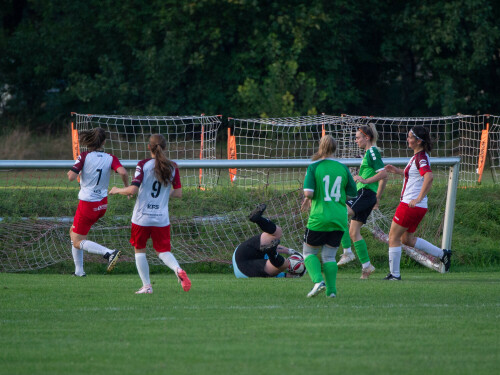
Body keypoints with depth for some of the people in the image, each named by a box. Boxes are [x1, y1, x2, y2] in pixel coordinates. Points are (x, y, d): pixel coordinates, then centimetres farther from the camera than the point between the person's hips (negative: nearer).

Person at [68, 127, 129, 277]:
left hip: (87, 205, -6)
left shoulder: (84, 156, -12)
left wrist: (70, 173, 3)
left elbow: (71, 177, -20)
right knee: (73, 232, 25)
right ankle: (79, 270, 23)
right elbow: (123, 172, -22)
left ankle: (109, 253, -21)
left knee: (77, 242, 2)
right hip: (102, 205, 6)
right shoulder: (110, 158, -5)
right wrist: (127, 187, -4)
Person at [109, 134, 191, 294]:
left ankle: (146, 286, 9)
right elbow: (178, 193, 3)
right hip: (162, 219, 3)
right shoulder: (172, 167, 1)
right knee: (163, 251, 11)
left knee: (139, 250, 14)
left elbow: (133, 189, -16)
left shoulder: (143, 165, -9)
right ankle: (178, 270, -20)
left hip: (142, 217, -3)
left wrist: (118, 190, 3)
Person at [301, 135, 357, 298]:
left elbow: (308, 192, -14)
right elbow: (352, 194, 11)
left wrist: (308, 200, 7)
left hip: (319, 217, -4)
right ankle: (331, 289, 0)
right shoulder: (343, 168, 6)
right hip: (339, 218, 4)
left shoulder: (314, 167, -5)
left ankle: (318, 280, -12)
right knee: (329, 255, 11)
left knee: (309, 252, 10)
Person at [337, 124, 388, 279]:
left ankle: (347, 252, -22)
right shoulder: (369, 152, 21)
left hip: (366, 194, -10)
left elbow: (383, 174, -19)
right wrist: (378, 196, 30)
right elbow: (383, 178, 28)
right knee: (354, 232, 9)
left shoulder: (372, 151, -9)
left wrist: (365, 180, -26)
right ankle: (366, 266, 10)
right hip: (363, 195, 10)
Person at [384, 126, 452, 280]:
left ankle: (394, 274, 4)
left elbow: (428, 177, -34)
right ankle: (442, 254, 18)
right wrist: (397, 171, 24)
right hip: (415, 206, 10)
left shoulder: (421, 158, -17)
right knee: (407, 239, 20)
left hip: (411, 205, -10)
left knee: (394, 237, 0)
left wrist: (419, 198, -35)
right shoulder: (418, 156, 13)